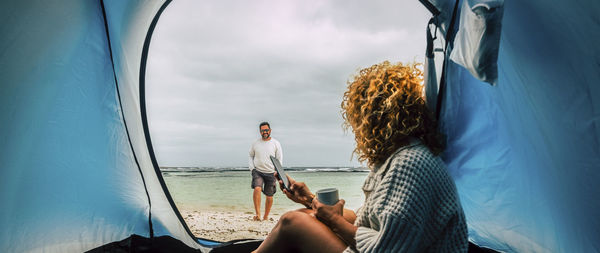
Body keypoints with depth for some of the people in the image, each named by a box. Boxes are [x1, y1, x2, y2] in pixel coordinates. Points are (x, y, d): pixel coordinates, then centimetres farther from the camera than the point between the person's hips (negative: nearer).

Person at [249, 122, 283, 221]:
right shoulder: (255, 143, 7)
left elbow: (279, 159, 5)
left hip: (271, 173, 0)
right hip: (257, 171, 0)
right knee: (257, 188, -25)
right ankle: (258, 214, -25)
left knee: (269, 196, 4)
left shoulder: (276, 143, 2)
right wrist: (252, 169, 2)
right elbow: (251, 156, 17)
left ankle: (266, 216, 22)